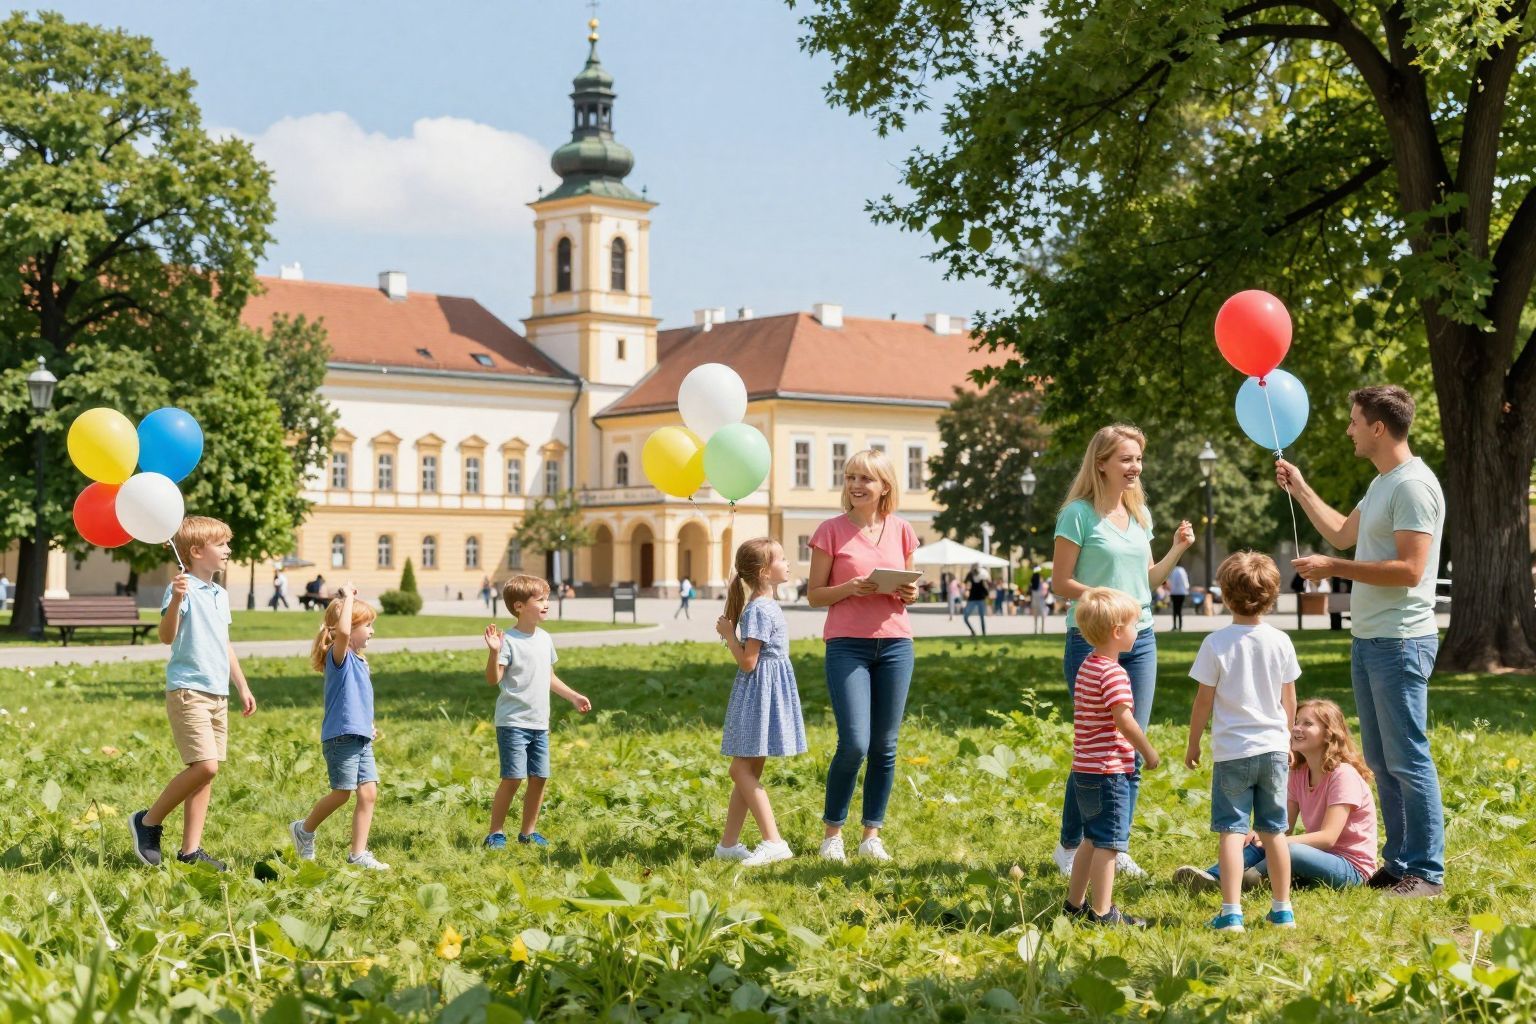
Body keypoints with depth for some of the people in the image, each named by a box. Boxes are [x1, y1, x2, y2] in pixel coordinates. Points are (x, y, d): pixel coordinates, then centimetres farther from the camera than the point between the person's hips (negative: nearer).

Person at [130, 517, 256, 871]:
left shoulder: (221, 595, 16)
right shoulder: (184, 589, -11)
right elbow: (167, 636, -24)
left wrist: (243, 687, 27)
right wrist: (176, 599, -40)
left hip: (217, 694, 9)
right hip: (188, 691, -9)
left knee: (205, 773, 7)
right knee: (205, 765, -17)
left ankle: (191, 850, 11)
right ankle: (148, 821, 0)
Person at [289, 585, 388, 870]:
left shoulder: (360, 661, 17)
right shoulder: (339, 655, -11)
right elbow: (343, 631, -34)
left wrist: (369, 726, 26)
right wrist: (348, 597, -25)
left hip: (361, 739, 8)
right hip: (340, 737, -8)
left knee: (369, 793, 1)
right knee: (342, 794, -2)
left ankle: (358, 854, 5)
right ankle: (305, 829, 23)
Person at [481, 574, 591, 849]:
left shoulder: (545, 639, 11)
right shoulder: (509, 640, -13)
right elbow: (493, 678, -20)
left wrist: (573, 696, 25)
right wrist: (494, 652, -35)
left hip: (539, 723, 7)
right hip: (513, 722, -7)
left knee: (539, 778, 8)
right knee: (513, 778, -9)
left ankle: (528, 832, 21)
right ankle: (495, 833, 2)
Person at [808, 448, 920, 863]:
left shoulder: (901, 531, 8)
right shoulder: (832, 531, -1)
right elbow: (815, 595, 1)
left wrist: (911, 594, -4)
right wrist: (850, 588, -16)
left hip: (895, 645, 3)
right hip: (847, 645, -3)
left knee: (885, 746, 4)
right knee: (854, 743, -11)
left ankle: (872, 833, 16)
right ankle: (832, 830, 8)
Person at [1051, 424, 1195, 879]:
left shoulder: (1140, 514, 12)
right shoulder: (1079, 515, -8)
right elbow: (1060, 583, -9)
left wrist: (1177, 550, 3)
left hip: (1140, 641, 6)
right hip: (1091, 641, -6)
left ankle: (1115, 848, 15)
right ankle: (1069, 847, 11)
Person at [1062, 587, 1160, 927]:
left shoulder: (1087, 666, 12)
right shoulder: (1113, 673, -17)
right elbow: (1124, 720, -23)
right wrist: (1148, 751, -9)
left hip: (1085, 769, 10)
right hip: (1109, 770, -10)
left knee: (1092, 838, 19)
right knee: (1109, 842, -4)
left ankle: (1074, 903, 26)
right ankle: (1102, 912, -1)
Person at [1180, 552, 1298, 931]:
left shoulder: (1216, 643, -10)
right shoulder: (1280, 642, 0)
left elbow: (1204, 700, -6)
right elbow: (1289, 700, 8)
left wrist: (1193, 743, 8)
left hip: (1232, 751, -4)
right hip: (1273, 747, 4)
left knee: (1232, 830, -3)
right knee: (1273, 830, 12)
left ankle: (1231, 912, -9)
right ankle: (1283, 910, 18)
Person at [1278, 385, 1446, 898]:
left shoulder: (1413, 485, -16)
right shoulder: (1381, 484, 16)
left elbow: (1409, 569, -23)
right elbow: (1343, 533, 31)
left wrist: (1334, 567, -18)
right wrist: (1300, 490, 28)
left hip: (1400, 643, -10)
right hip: (1369, 640, 10)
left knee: (1408, 760, -7)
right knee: (1382, 761, 14)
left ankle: (1426, 872, -2)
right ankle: (1398, 862, 22)